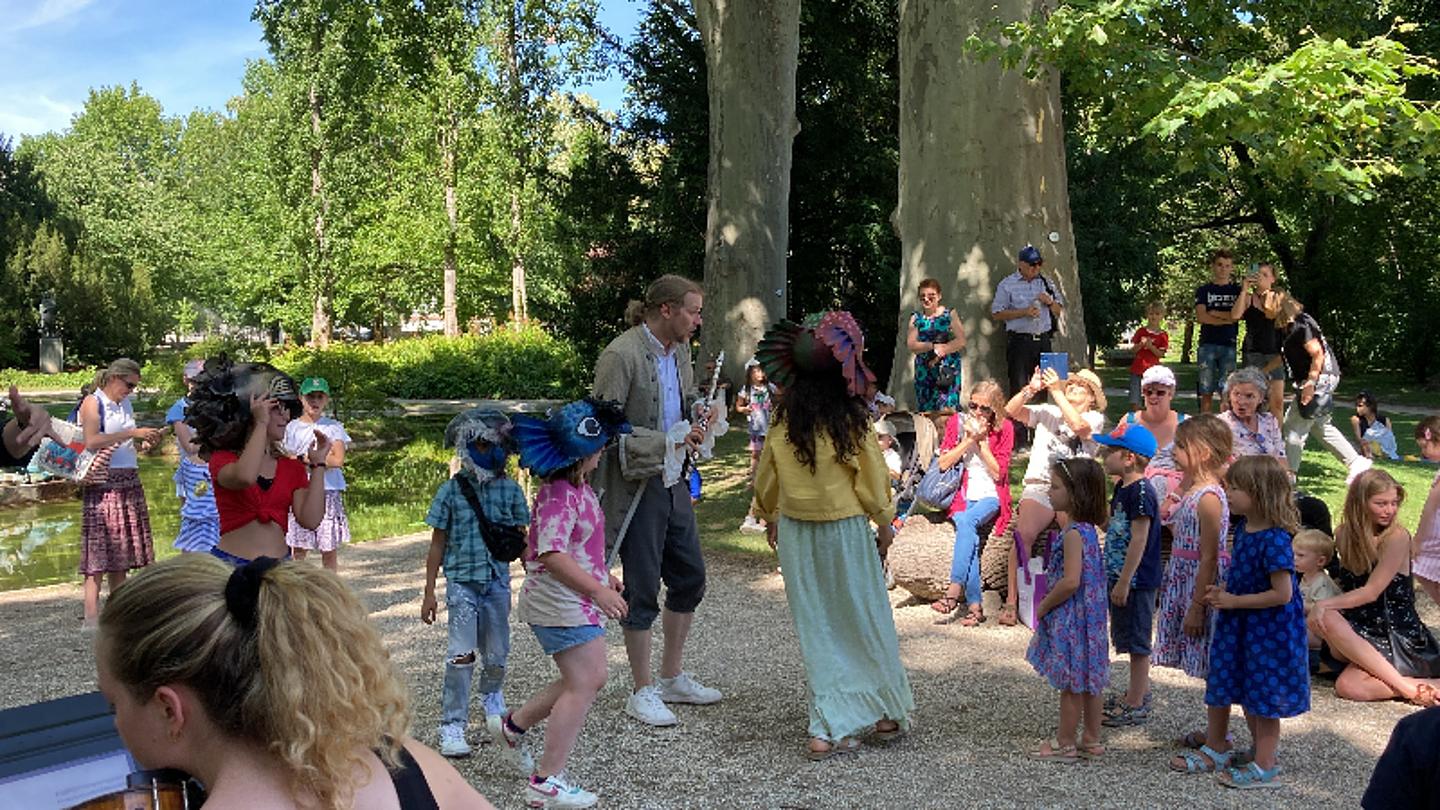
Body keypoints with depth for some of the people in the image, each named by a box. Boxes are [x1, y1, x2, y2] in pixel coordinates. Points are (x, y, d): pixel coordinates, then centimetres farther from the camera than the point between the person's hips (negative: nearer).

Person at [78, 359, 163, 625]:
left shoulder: (126, 405, 17)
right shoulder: (92, 403, -3)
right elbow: (92, 441, -17)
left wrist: (143, 444, 6)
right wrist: (132, 433, -17)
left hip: (129, 482, 7)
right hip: (103, 482, -7)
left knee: (121, 555, 8)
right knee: (98, 556, -9)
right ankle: (92, 619, -8)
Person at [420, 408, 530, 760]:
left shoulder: (510, 489, 2)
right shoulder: (451, 491, -4)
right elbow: (438, 544, 1)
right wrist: (429, 592, 2)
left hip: (497, 581, 2)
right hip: (462, 582, -2)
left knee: (496, 655, 10)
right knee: (461, 655, -9)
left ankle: (492, 698, 41)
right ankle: (453, 726, 2)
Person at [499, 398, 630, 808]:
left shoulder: (578, 488, 11)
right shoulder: (560, 496, -22)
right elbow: (552, 554, -29)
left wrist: (603, 575, 20)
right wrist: (598, 591, -27)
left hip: (577, 600, 11)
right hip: (560, 602, -11)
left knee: (588, 679, 17)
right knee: (583, 685, -8)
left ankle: (514, 726, 31)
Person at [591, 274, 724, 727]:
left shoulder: (679, 348, 6)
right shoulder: (620, 356, -19)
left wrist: (697, 413, -1)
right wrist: (665, 442, -24)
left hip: (673, 481, 9)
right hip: (636, 486, -9)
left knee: (690, 577, 15)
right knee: (642, 590, 2)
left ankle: (672, 678, 32)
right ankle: (643, 693, 17)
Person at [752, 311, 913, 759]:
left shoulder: (784, 422, -5)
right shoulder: (850, 421, -15)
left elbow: (766, 474, 5)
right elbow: (872, 474, -6)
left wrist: (770, 517, 22)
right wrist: (884, 521, 9)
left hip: (794, 531, 3)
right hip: (844, 528, -3)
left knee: (815, 626, 11)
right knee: (865, 618, 13)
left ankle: (828, 729, 14)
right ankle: (886, 712, 27)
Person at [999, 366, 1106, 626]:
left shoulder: (1095, 418, 14)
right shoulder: (1047, 412, 20)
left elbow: (1079, 426, -10)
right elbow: (1011, 410, 6)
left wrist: (1056, 392, -11)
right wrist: (1031, 389, -8)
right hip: (1040, 486, 1)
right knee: (1023, 532, -26)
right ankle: (1011, 600, -24)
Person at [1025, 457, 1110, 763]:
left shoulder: (1073, 534, -21)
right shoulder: (1088, 529, 8)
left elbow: (1070, 581, -27)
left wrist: (1044, 606, -14)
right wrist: (1049, 603, 16)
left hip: (1070, 619, -9)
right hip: (1089, 616, 9)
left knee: (1071, 683, 2)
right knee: (1088, 680, 15)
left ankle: (1064, 743, 13)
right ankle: (1091, 740, 25)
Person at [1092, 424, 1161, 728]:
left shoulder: (1141, 492, -21)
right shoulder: (1122, 487, 9)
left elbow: (1139, 540, -23)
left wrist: (1124, 582, -22)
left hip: (1137, 580, -10)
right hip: (1120, 576, 10)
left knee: (1137, 641, 1)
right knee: (1131, 639, 19)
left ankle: (1136, 705, 10)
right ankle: (1138, 692, 32)